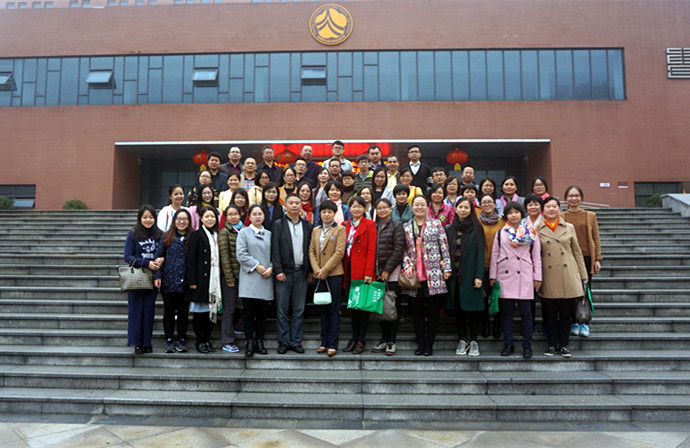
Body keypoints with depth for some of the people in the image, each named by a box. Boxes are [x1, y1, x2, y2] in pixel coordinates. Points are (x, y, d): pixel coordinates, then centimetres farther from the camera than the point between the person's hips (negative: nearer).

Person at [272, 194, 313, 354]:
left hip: (301, 272, 2)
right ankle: (283, 342, 12)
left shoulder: (307, 226, 11)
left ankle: (296, 341, 14)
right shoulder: (278, 225, 3)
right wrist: (278, 270, -10)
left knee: (299, 310, 5)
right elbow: (275, 250, -2)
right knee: (282, 310, 2)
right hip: (284, 273, -2)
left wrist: (310, 271, 5)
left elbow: (310, 249, 10)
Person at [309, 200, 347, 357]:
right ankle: (324, 342, 17)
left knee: (334, 310, -1)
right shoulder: (315, 230, 14)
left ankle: (333, 344, 3)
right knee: (323, 309, 10)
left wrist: (325, 270, -13)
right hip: (319, 275, 4)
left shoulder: (340, 229, 0)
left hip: (334, 274, -4)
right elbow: (311, 251, 9)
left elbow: (339, 252, -9)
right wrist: (316, 269, -6)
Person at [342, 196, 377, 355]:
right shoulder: (345, 225, 13)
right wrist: (344, 269, 3)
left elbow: (371, 250, -8)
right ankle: (354, 338, 19)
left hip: (362, 271, -5)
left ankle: (361, 340, 8)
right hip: (349, 270, 5)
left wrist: (368, 273, -14)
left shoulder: (369, 225, -2)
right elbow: (342, 249, 12)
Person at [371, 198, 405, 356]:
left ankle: (391, 342, 3)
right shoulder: (374, 227, 14)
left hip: (393, 272, -4)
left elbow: (398, 250, -7)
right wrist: (376, 271, 2)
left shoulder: (397, 225, 0)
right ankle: (384, 340, 14)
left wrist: (387, 270, -10)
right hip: (378, 272, 4)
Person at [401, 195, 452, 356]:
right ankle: (420, 343, 17)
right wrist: (407, 265, -6)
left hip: (433, 274, -2)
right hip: (414, 275, 2)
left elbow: (444, 247, 3)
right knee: (417, 311, 6)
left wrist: (447, 268, -2)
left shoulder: (436, 224, 6)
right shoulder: (406, 227, 11)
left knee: (433, 310, 1)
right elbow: (404, 250, 10)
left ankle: (429, 344, 12)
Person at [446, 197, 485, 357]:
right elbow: (447, 252, 10)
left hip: (470, 275, -3)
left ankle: (473, 341, 12)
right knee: (458, 308, 7)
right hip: (455, 275, 3)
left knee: (472, 307, 1)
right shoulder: (450, 229, 10)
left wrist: (479, 276, -11)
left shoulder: (476, 229, 0)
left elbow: (480, 253, -4)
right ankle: (462, 340, 18)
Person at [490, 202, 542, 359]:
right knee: (507, 312, 5)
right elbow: (495, 255, 10)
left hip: (524, 277, -1)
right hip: (505, 277, 1)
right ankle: (508, 344, 13)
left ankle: (527, 346, 10)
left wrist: (537, 277, 3)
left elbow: (536, 256, 7)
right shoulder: (500, 233, 10)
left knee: (525, 312, 0)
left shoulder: (531, 233, 7)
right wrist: (493, 276, 6)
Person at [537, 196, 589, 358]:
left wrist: (583, 276, 8)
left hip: (568, 277, 1)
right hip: (548, 277, -1)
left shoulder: (569, 228, 9)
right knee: (550, 314, 5)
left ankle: (564, 345, 16)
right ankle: (552, 345, 17)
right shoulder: (537, 230, 4)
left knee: (566, 313, 5)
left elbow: (577, 252, 11)